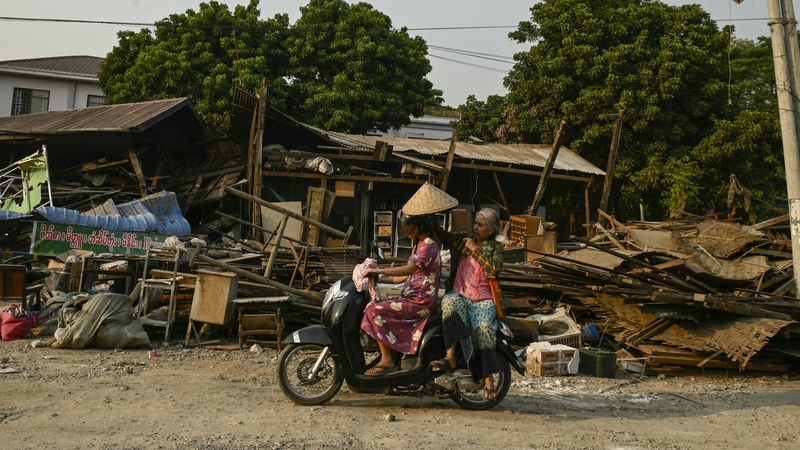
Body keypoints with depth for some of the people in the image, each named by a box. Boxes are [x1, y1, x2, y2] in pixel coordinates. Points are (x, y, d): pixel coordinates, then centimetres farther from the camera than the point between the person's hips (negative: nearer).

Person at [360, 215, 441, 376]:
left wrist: (379, 271, -25)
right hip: (413, 298, 10)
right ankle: (385, 356, 9)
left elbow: (411, 269, -27)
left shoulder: (429, 244, -12)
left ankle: (387, 361, -14)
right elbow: (408, 276, 20)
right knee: (374, 307, 8)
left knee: (375, 311, -17)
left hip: (420, 301, -10)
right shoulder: (419, 245, 19)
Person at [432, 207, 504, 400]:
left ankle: (489, 380, -25)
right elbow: (440, 234, 7)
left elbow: (495, 269, -11)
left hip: (483, 300, -2)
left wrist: (475, 250, -7)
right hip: (459, 295, 2)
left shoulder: (496, 247, 8)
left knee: (482, 327, -31)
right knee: (449, 302, -34)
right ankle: (451, 357, -40)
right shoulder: (462, 239, 16)